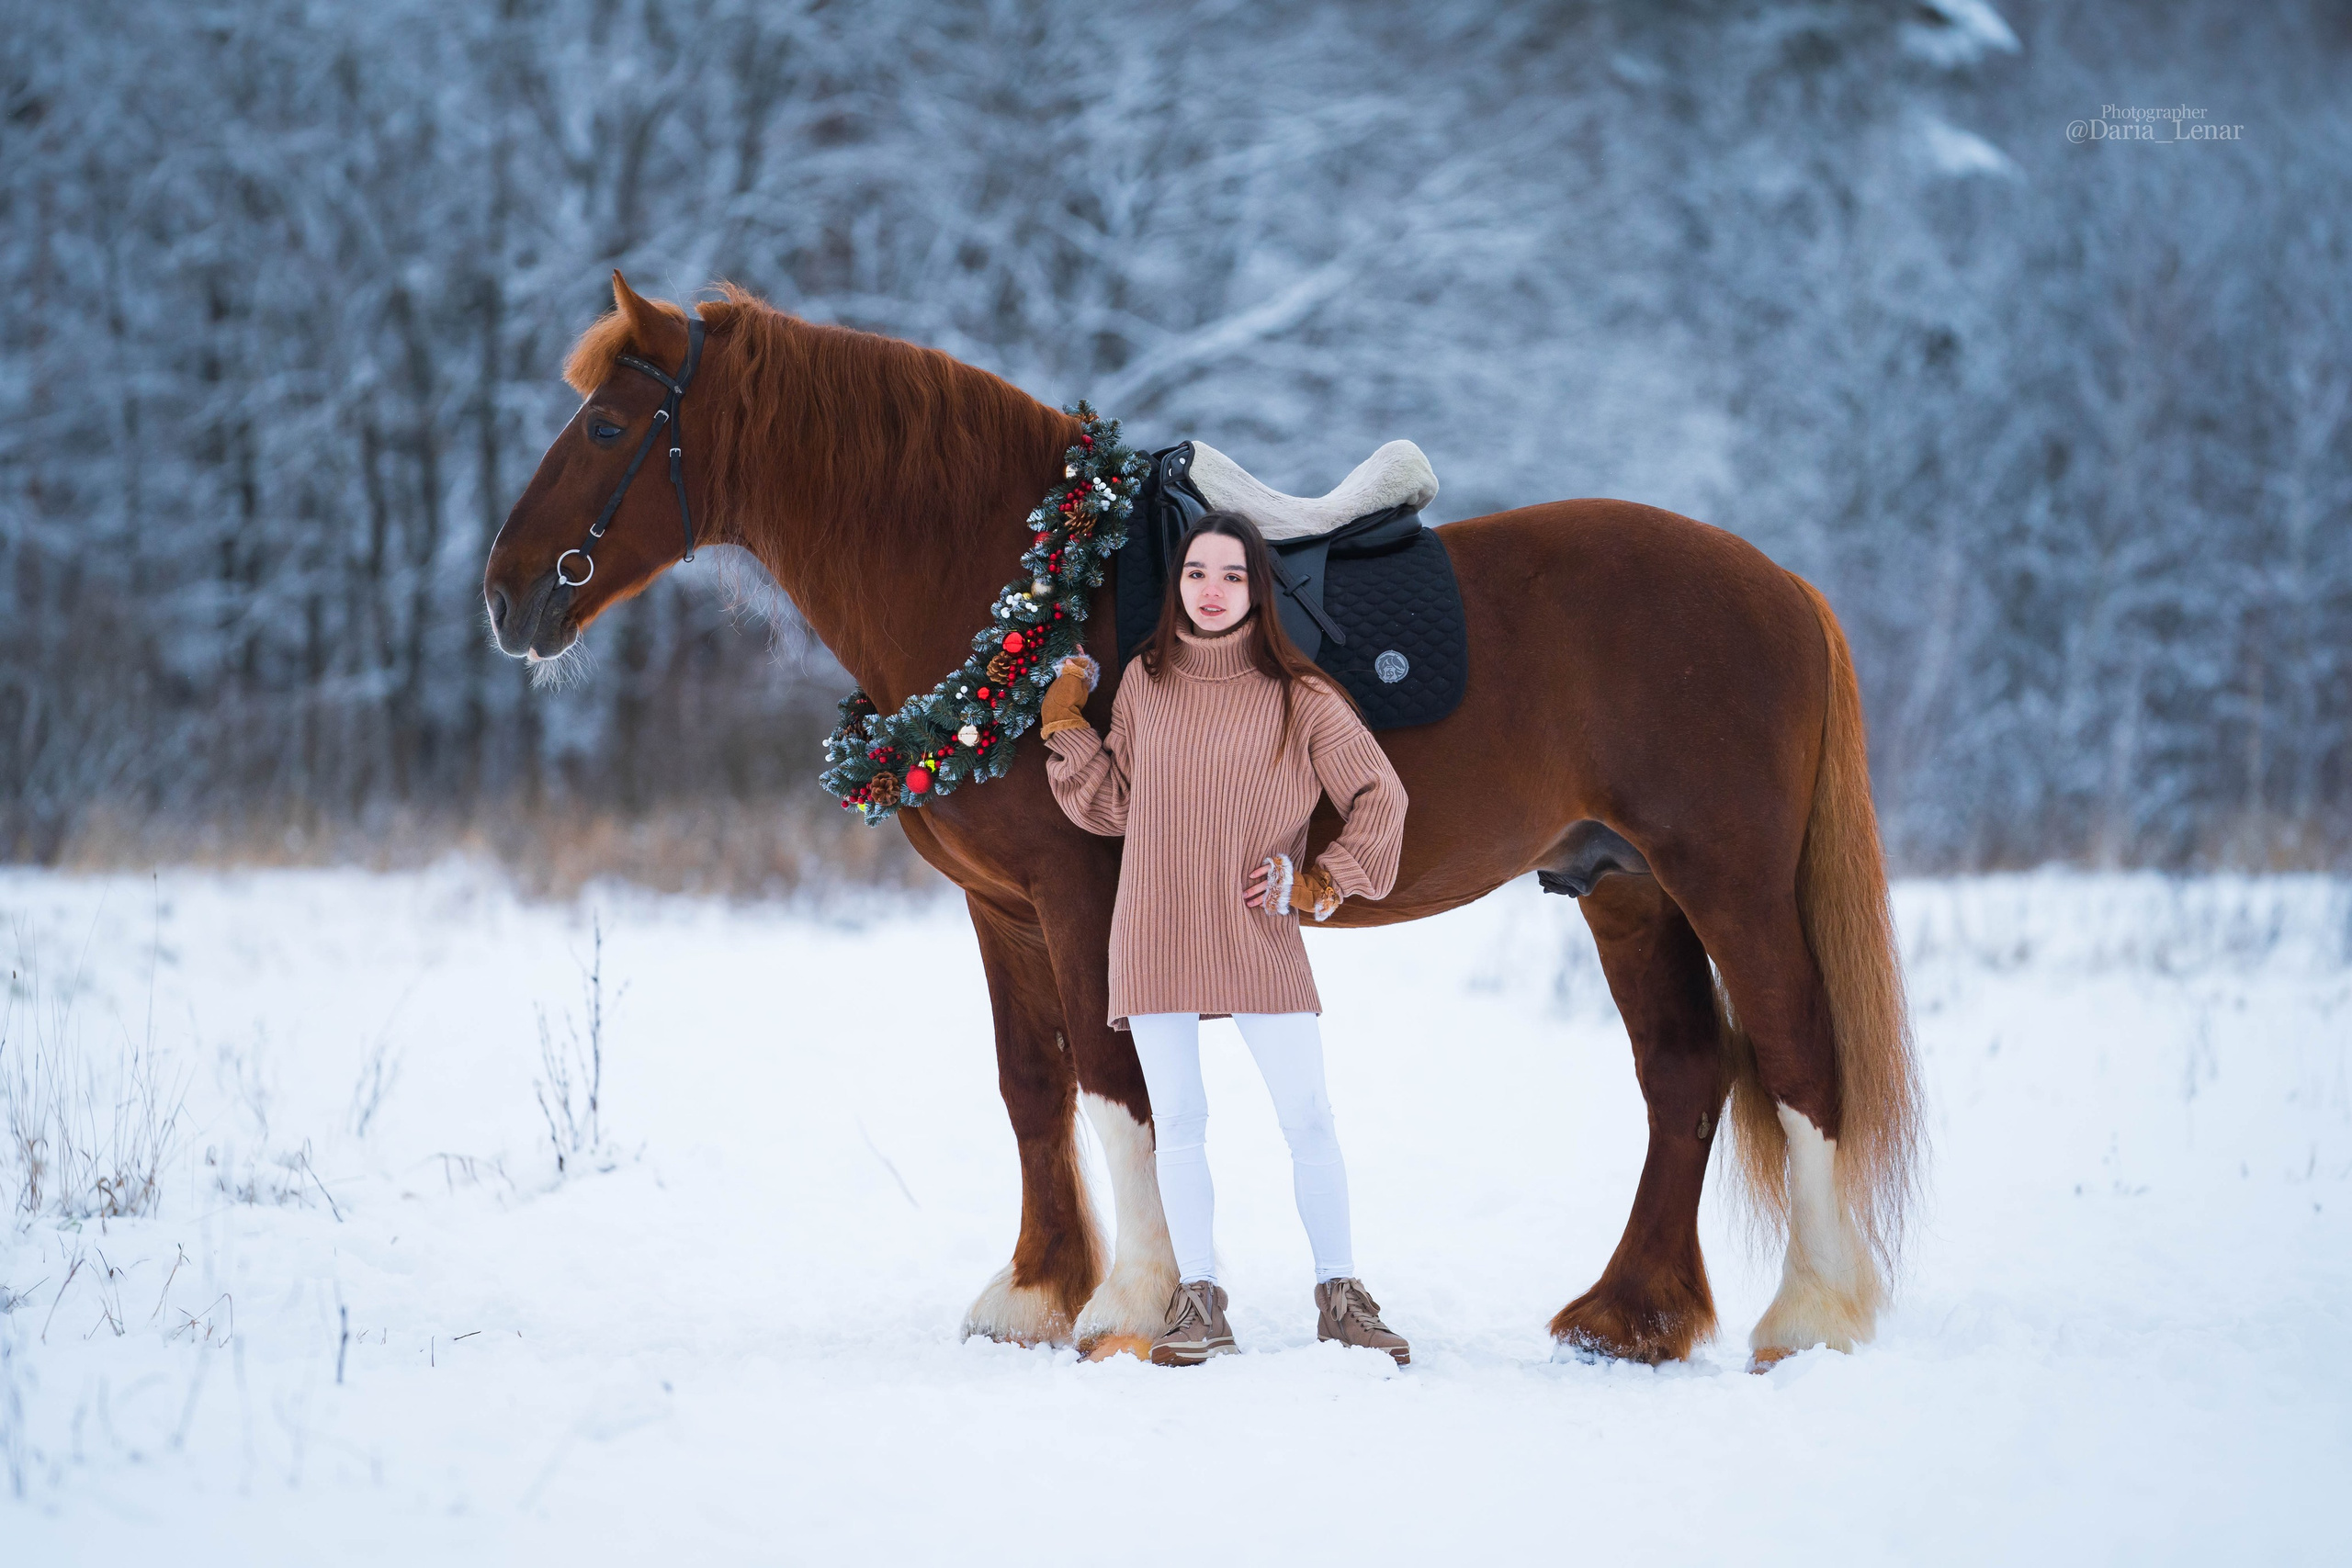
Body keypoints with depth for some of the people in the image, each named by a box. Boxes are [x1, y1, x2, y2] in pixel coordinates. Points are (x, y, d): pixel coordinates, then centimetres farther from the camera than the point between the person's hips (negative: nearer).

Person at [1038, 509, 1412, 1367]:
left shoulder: (1299, 699, -2)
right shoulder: (1145, 683, 7)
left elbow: (1380, 797, 4)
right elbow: (1111, 806, 14)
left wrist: (1320, 886, -1)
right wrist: (1066, 725, 5)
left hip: (1257, 936, -2)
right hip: (1155, 937, 2)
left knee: (1308, 1119, -3)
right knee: (1176, 1123, 4)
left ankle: (1341, 1297, 7)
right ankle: (1198, 1301, 12)